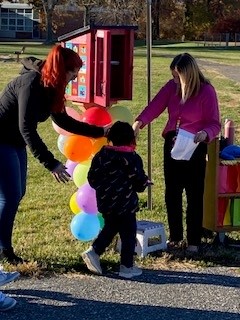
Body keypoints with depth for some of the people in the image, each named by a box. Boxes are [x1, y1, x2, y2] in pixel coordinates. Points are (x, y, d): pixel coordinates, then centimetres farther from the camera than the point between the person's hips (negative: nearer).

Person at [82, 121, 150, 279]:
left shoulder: (101, 155, 0)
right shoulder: (133, 158, -13)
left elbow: (92, 178, 3)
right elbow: (140, 182, -13)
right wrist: (146, 181, 10)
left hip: (105, 202, 5)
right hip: (126, 205, -5)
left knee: (110, 228, 24)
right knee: (128, 234, 6)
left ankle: (94, 251, 10)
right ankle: (127, 267, 11)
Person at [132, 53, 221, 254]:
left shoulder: (206, 91, -12)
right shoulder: (172, 86, 2)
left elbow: (215, 124, -12)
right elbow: (155, 106, -9)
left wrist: (205, 133, -33)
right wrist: (140, 122, -26)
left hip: (194, 148, -5)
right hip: (172, 145, 5)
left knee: (194, 195, 2)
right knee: (172, 193, 11)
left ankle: (194, 241, 12)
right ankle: (175, 237, 25)